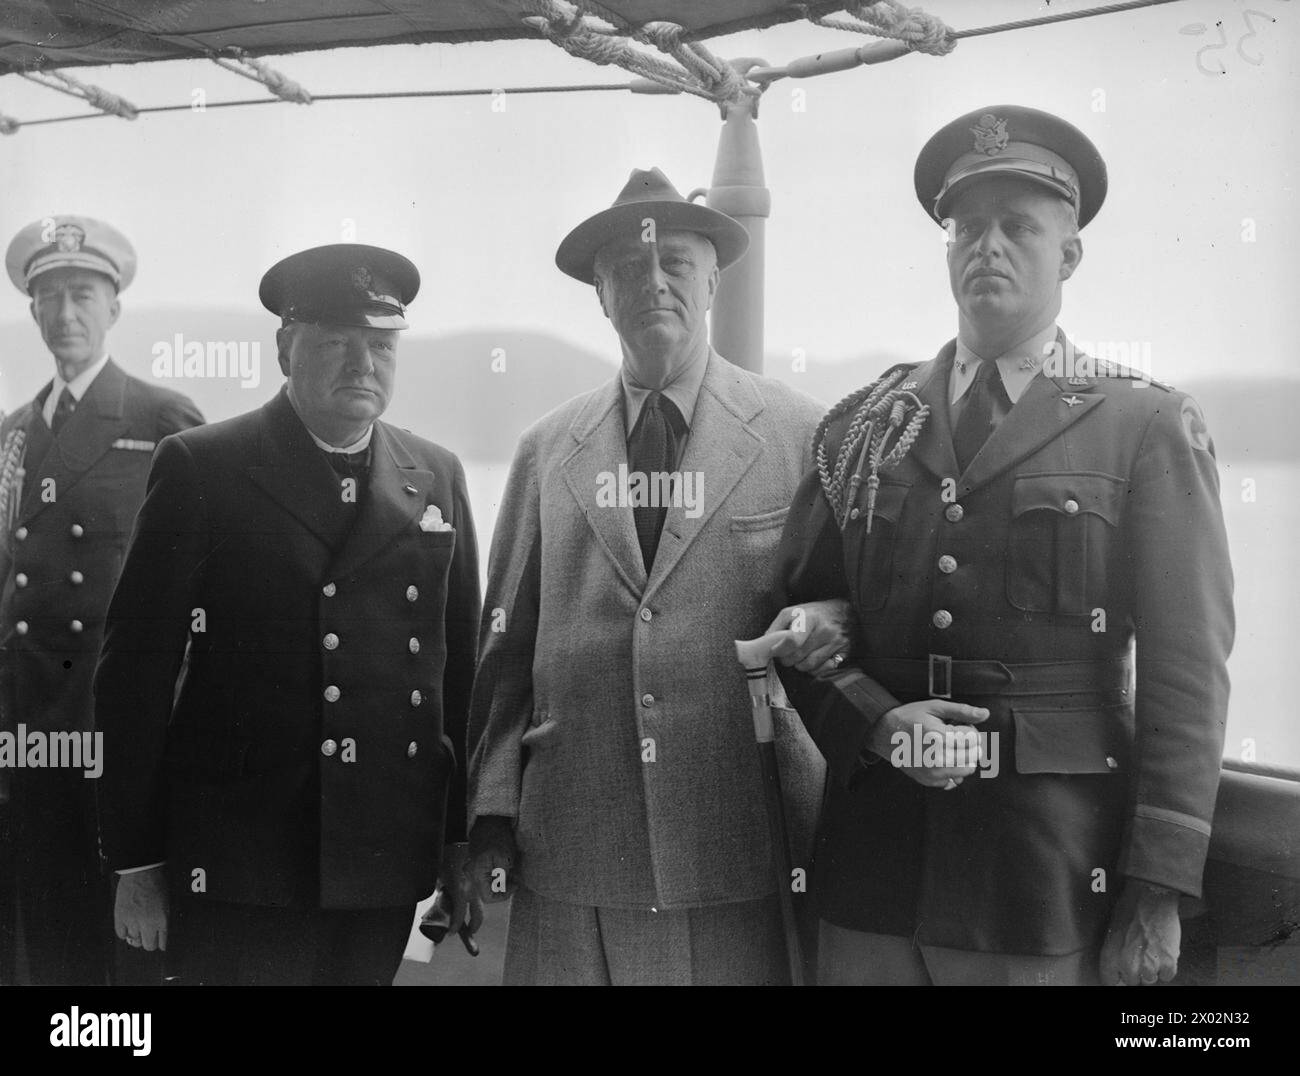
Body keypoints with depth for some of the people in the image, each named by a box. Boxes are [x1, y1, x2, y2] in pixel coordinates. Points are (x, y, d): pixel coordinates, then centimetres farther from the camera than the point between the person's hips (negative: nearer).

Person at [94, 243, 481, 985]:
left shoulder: (437, 478, 9)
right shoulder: (202, 468, -2)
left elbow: (462, 667, 11)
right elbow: (138, 668, -3)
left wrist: (464, 839, 9)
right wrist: (137, 862, -4)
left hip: (387, 868, 3)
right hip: (238, 868, -3)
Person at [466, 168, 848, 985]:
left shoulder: (800, 435, 2)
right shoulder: (547, 450, 9)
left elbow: (844, 597, 9)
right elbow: (507, 643, 10)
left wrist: (832, 626, -14)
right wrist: (493, 812, 5)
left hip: (736, 854, -1)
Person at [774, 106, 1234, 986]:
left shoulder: (1149, 429, 0)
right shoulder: (865, 425, 9)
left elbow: (1185, 672, -5)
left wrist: (1157, 894, -10)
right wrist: (871, 721, -10)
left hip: (1057, 879, -2)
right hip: (873, 871, 3)